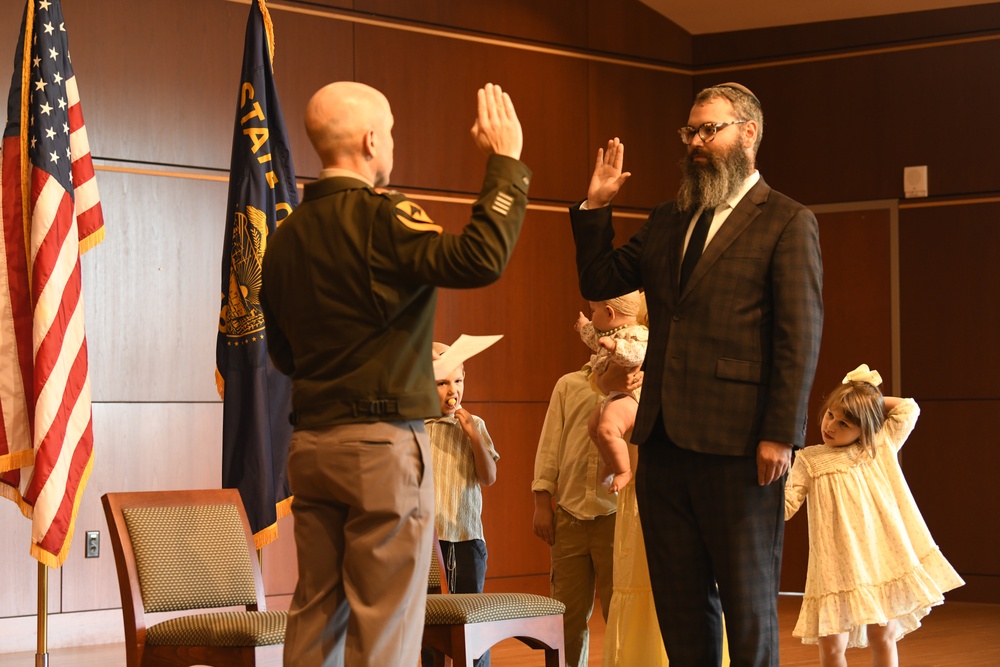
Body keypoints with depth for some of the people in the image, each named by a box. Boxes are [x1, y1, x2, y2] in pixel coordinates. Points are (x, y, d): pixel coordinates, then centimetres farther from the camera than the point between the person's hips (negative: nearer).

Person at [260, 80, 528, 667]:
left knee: (315, 616, 10)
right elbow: (480, 260, -25)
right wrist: (507, 162, -16)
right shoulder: (381, 217, -12)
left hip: (311, 443, 7)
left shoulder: (287, 235, 10)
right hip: (384, 442, -7)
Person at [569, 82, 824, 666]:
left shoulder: (787, 223, -3)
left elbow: (801, 338, -10)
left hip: (738, 445, -6)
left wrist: (781, 435, -16)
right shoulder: (668, 223, 17)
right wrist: (596, 208, 7)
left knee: (748, 603, 4)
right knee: (679, 602, 10)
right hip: (664, 439, 7)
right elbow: (598, 282, 20)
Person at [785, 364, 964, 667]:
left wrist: (876, 400, 7)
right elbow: (785, 507, 1)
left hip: (884, 560, 1)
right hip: (837, 569, -1)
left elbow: (909, 409, 10)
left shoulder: (881, 447, 7)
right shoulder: (808, 460, 3)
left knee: (883, 637, 7)